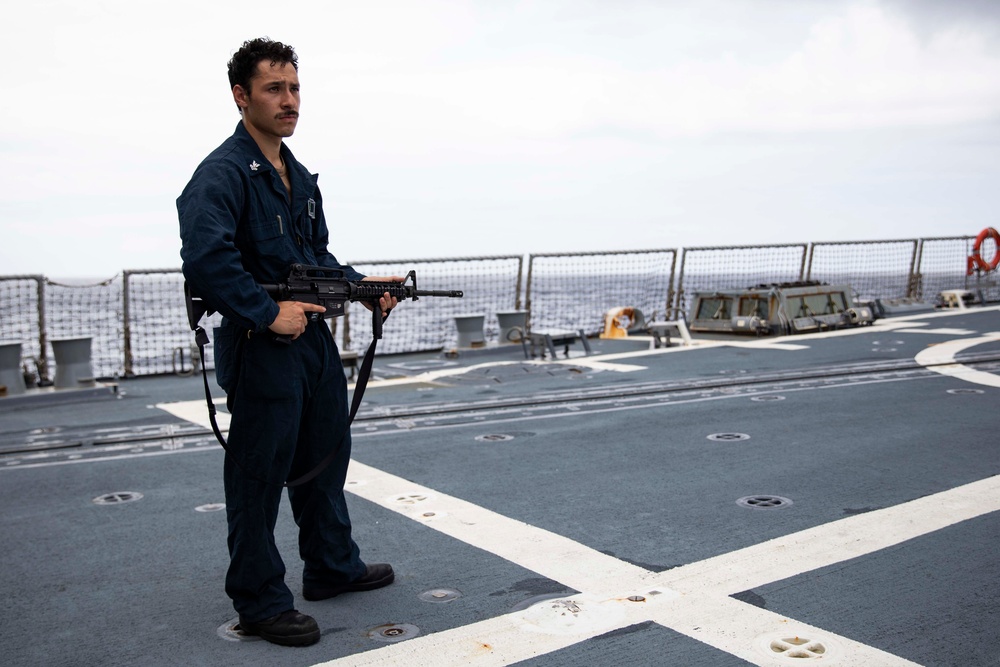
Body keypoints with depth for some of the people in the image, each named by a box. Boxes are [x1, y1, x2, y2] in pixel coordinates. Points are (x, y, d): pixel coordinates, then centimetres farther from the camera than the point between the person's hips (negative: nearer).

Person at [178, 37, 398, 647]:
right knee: (260, 476, 3)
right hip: (262, 348, -9)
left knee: (326, 458, 20)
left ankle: (333, 568, 38)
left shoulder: (299, 176, 14)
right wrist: (269, 314, -26)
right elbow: (205, 260, -30)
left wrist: (362, 285, 7)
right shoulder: (222, 175, -16)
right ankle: (260, 602, 18)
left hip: (314, 337, 9)